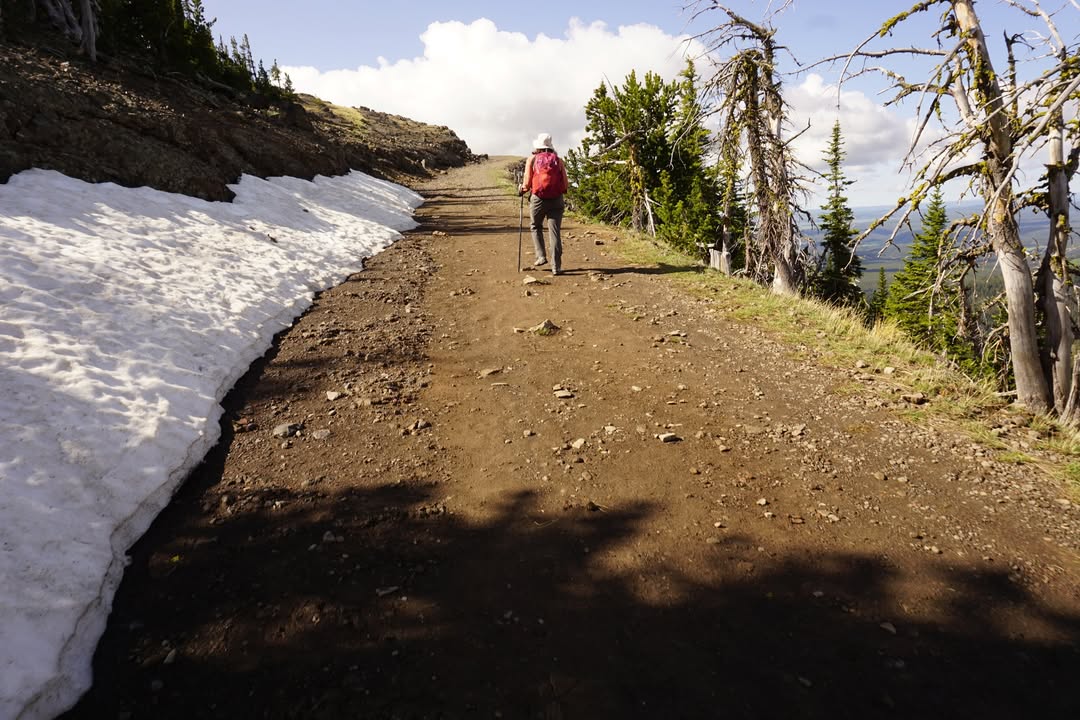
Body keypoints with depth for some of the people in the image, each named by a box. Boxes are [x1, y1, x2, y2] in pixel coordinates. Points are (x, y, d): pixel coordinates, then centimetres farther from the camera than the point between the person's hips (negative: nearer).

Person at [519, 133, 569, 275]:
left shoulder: (532, 159, 3)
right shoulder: (558, 160, 7)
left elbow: (527, 183, -1)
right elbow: (566, 184, 4)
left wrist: (521, 189, 20)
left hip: (538, 199, -1)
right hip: (556, 200, 1)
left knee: (536, 227, 22)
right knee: (555, 232, 2)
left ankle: (541, 256, 10)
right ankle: (556, 267, -3)